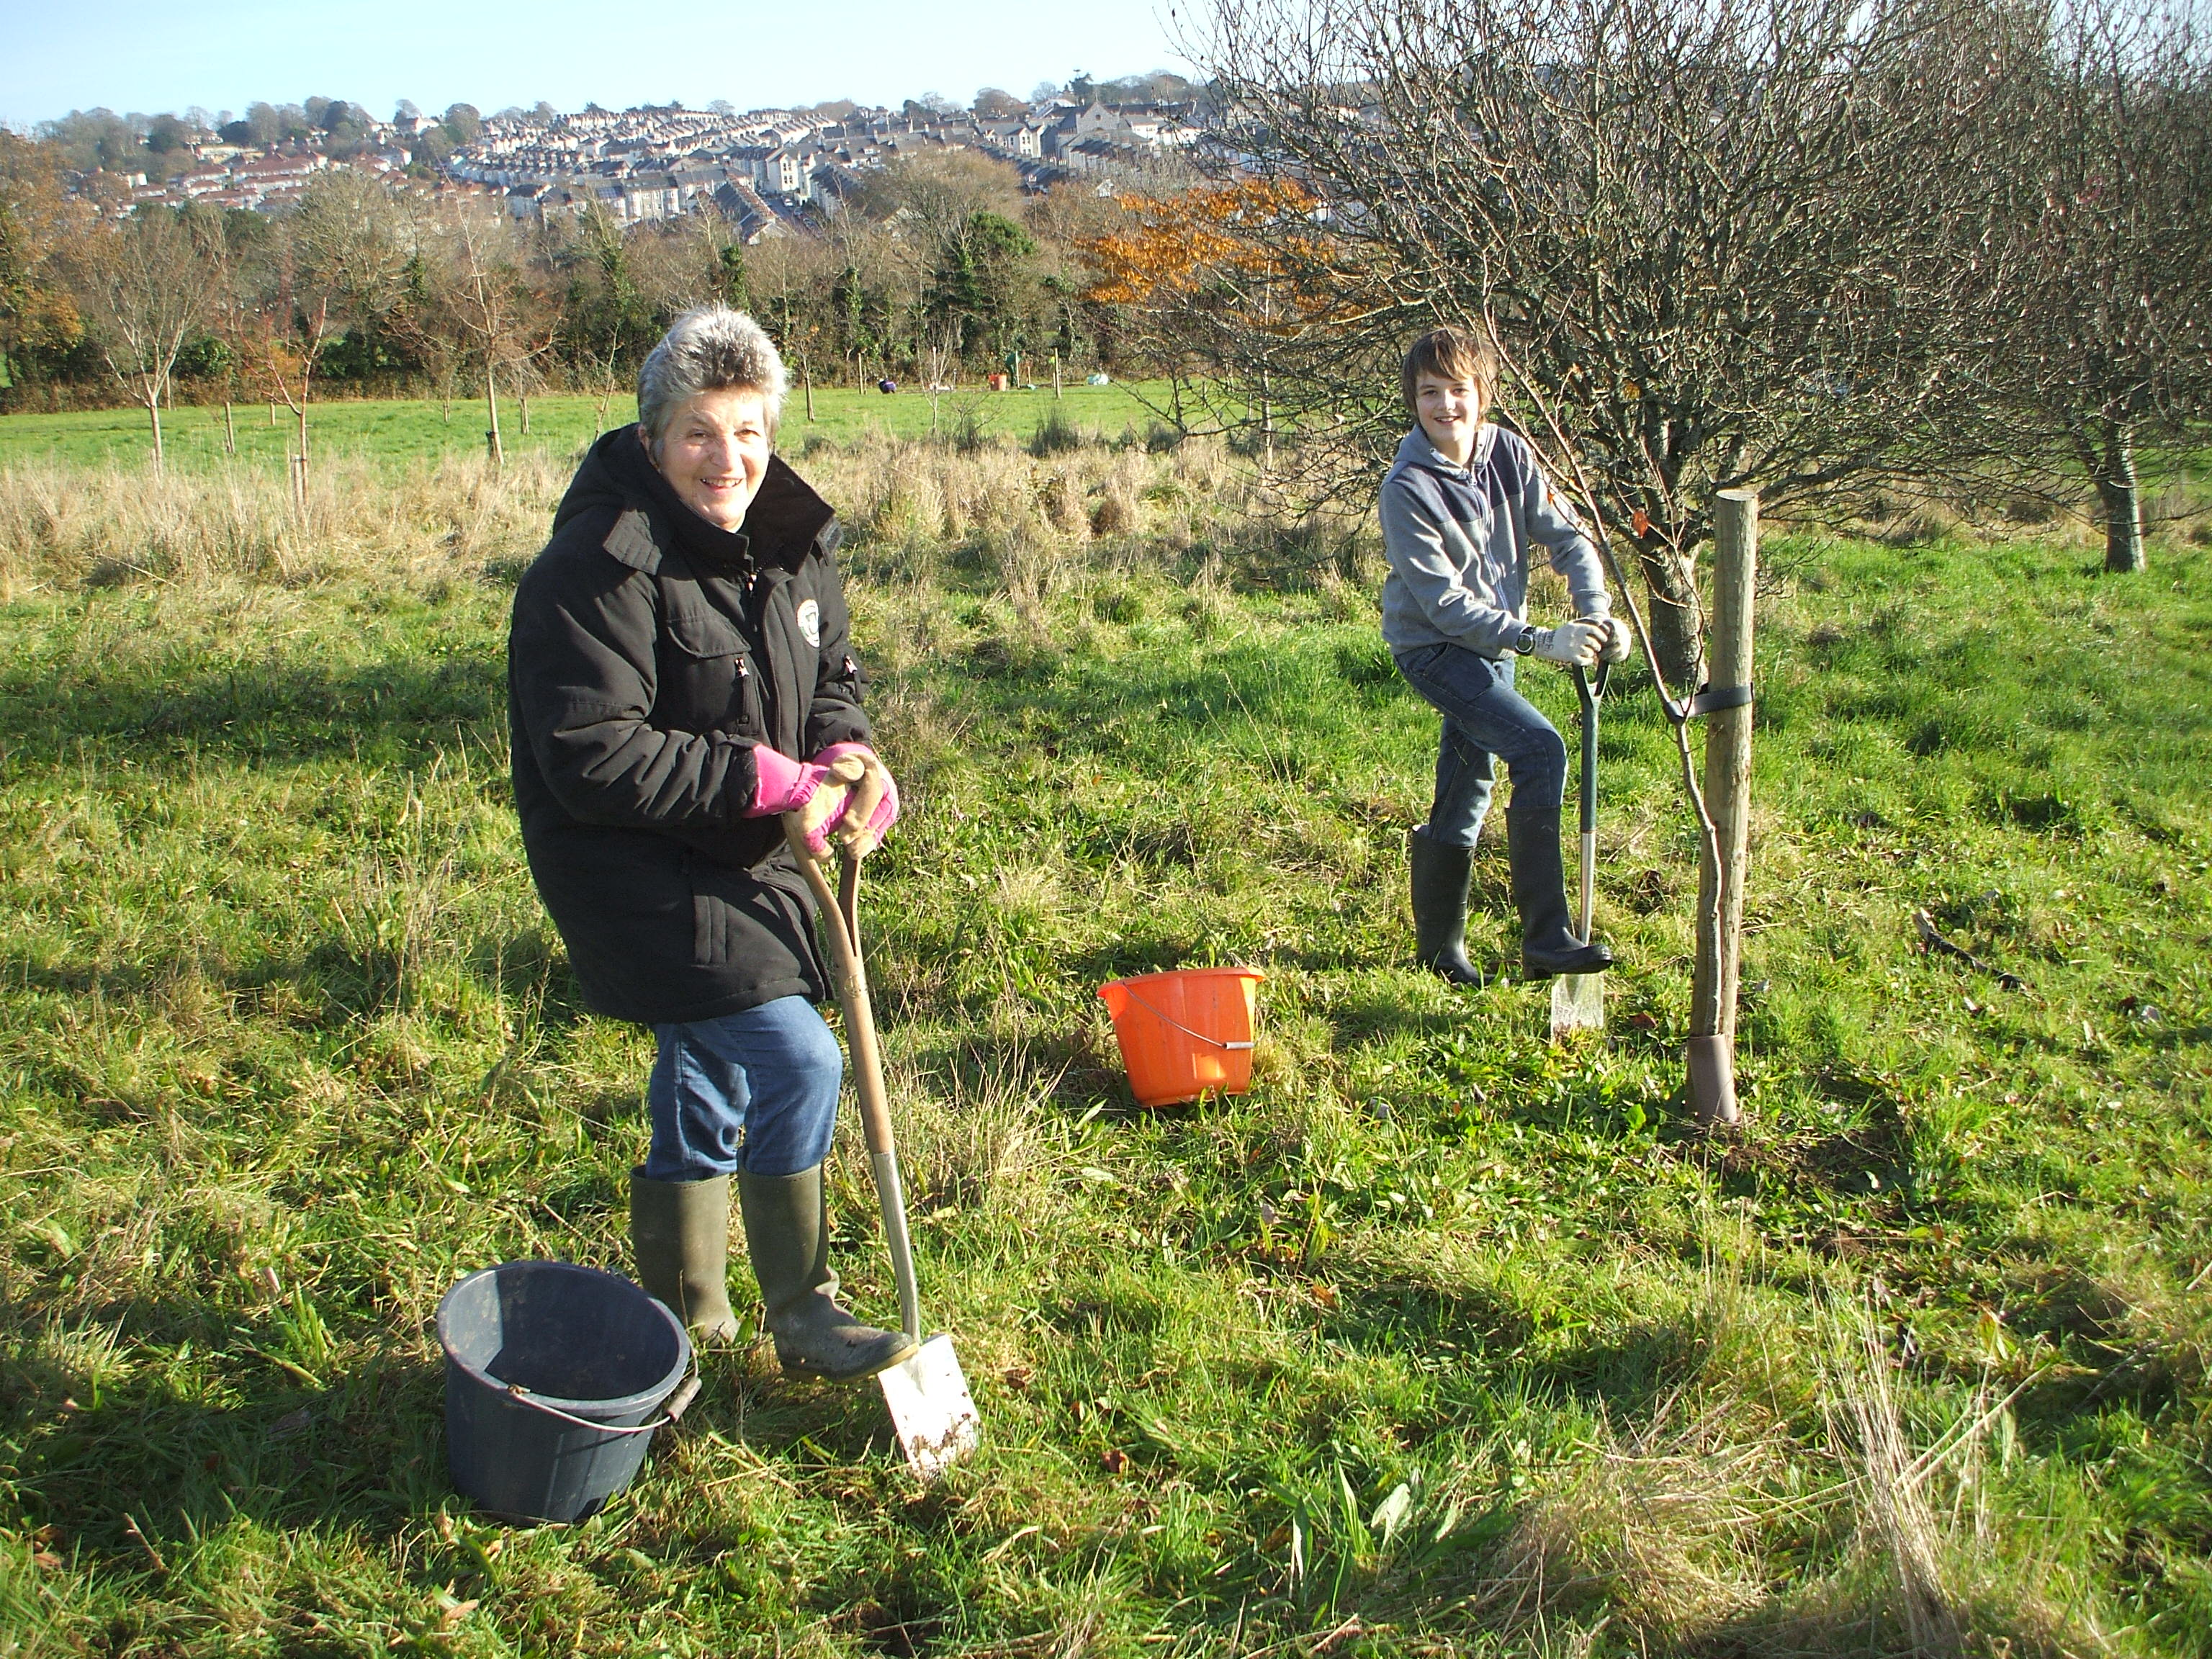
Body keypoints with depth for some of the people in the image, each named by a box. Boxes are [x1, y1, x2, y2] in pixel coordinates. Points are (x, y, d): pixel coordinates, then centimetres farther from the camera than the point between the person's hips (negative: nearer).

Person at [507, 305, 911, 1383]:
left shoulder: (791, 543, 2)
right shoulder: (600, 567, -22)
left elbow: (828, 679, 12)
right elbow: (593, 758, -27)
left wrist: (847, 761, -11)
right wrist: (768, 778, -27)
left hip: (746, 864, 8)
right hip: (635, 872, -8)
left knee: (707, 1087, 20)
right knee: (797, 1060, -17)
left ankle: (681, 1311, 41)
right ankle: (802, 1316, 3)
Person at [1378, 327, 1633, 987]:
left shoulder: (1509, 453, -4)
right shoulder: (1408, 488, -21)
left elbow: (1565, 534, -2)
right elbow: (1444, 602, -23)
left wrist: (1597, 612, -18)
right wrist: (1538, 641, -28)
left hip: (1494, 643, 7)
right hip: (1434, 648, -7)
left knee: (1468, 786, 14)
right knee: (1540, 749, -21)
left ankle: (1440, 945, 30)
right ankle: (1546, 940, -17)